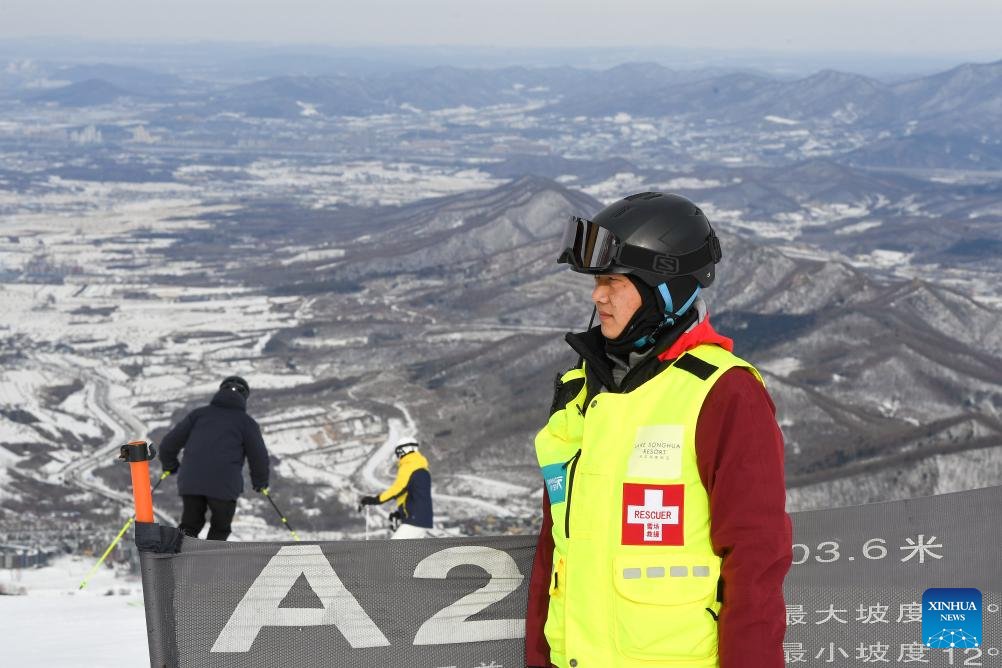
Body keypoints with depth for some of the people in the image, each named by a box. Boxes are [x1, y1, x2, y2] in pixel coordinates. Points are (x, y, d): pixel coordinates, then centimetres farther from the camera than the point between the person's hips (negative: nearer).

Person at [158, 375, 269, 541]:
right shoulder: (246, 422, 10)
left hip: (191, 481, 2)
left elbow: (170, 442, 13)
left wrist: (169, 464, 32)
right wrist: (260, 482, 25)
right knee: (220, 528, 20)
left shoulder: (199, 413, 17)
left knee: (190, 526, 18)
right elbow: (258, 456, 5)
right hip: (224, 484, -2)